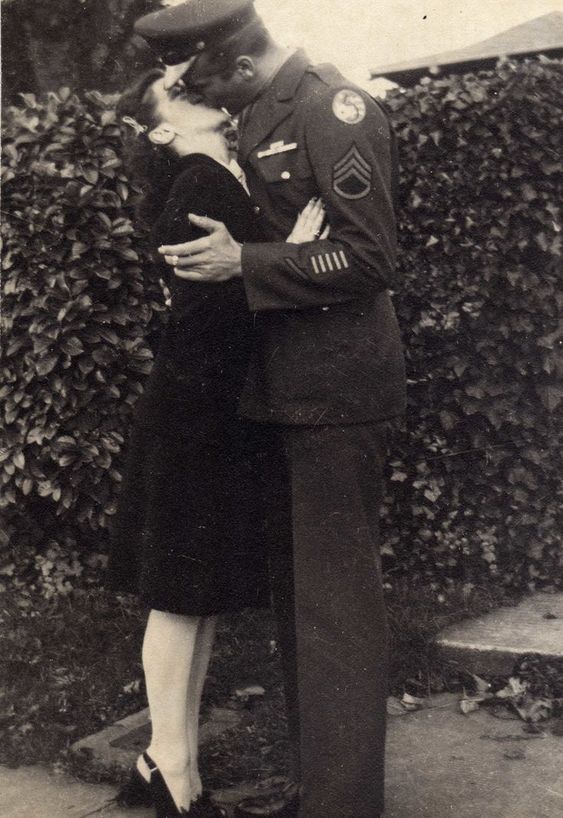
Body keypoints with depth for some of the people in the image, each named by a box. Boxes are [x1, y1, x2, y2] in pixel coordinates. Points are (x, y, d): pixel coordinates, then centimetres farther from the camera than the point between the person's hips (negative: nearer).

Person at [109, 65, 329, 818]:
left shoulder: (226, 182, 12)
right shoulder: (198, 185, -12)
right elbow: (204, 299, -21)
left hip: (222, 417, 9)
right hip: (191, 418, -9)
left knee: (207, 595, 13)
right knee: (181, 595, 1)